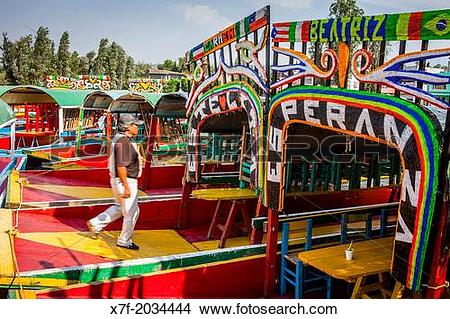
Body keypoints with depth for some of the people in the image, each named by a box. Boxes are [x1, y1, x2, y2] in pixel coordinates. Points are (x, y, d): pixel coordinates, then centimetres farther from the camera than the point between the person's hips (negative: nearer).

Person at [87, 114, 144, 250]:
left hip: (119, 180, 10)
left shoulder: (120, 138, 11)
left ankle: (96, 223, 28)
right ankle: (124, 241, 18)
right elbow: (121, 166, -25)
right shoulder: (123, 142, -22)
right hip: (125, 181, -10)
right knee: (131, 212, 4)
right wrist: (126, 187, -24)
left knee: (120, 208, 25)